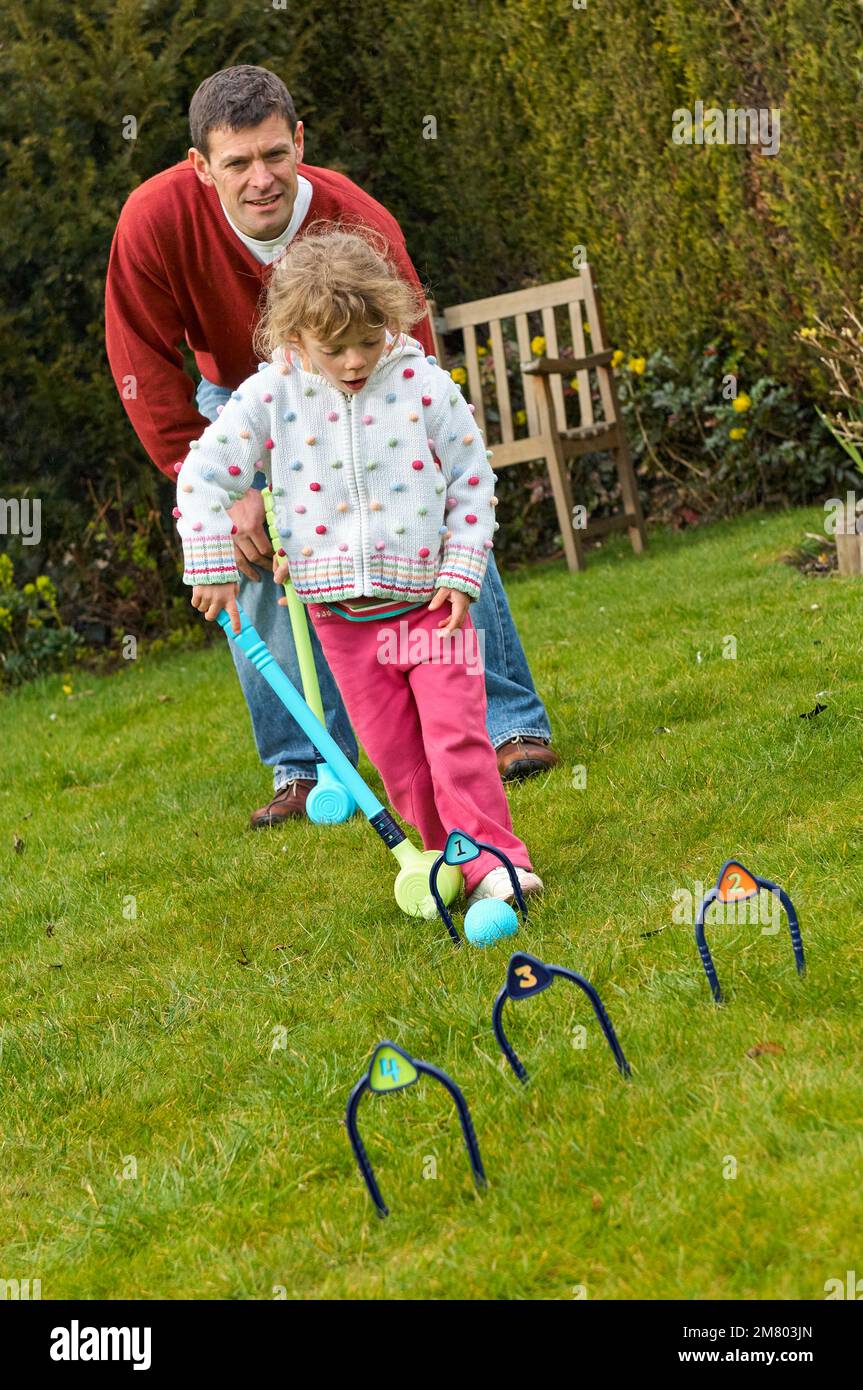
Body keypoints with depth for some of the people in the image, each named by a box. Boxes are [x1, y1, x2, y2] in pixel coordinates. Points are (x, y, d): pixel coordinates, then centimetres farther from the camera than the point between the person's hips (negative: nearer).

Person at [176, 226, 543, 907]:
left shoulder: (424, 384, -7)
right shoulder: (272, 394, -6)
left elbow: (474, 482, 0)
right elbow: (204, 472, -2)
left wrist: (461, 573, -7)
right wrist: (213, 567, -6)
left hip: (431, 598, -2)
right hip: (341, 613, 2)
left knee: (458, 735, -10)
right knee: (396, 754, 7)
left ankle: (493, 860, -4)